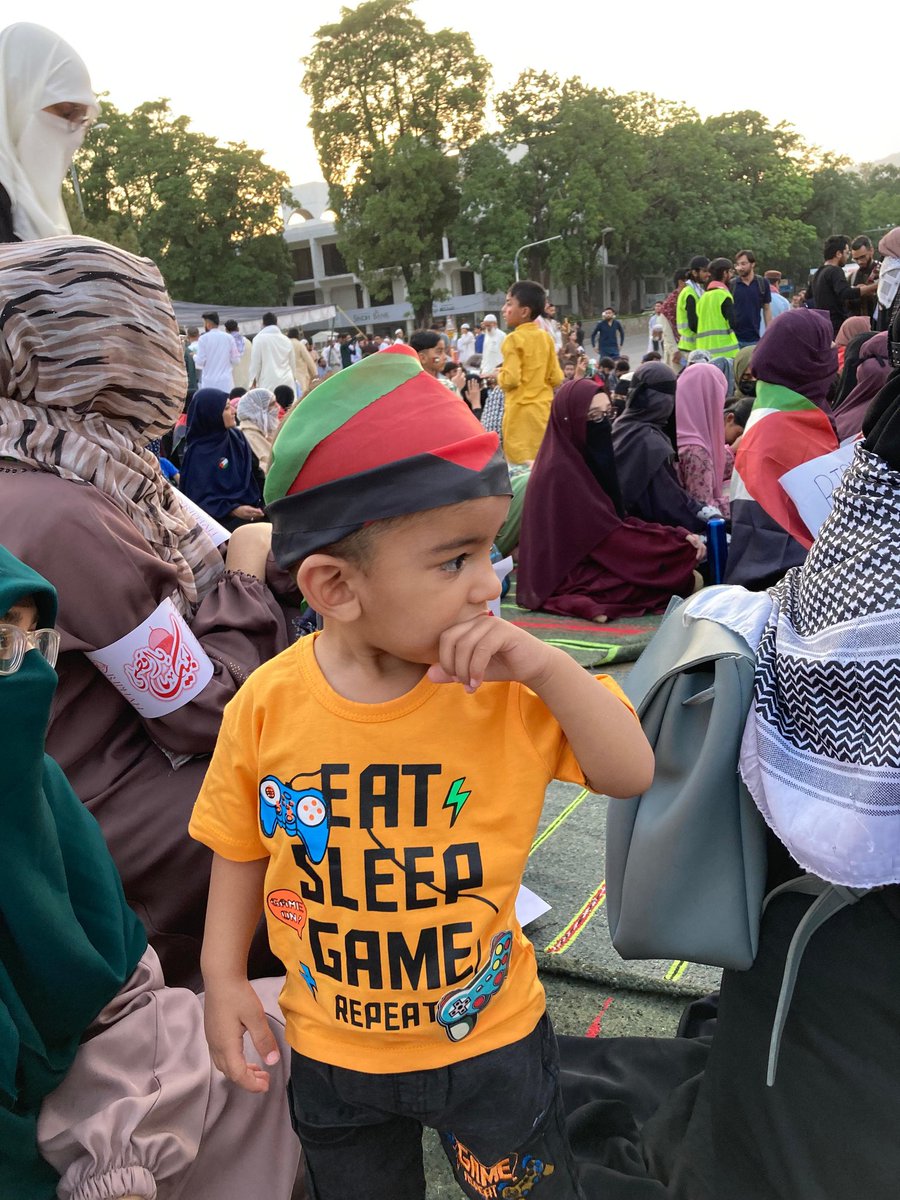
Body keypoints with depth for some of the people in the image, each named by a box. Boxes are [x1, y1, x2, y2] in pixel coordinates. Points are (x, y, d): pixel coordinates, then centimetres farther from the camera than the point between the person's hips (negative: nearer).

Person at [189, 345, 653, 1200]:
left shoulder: (505, 690, -20)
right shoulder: (268, 704, -18)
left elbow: (632, 771, -19)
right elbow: (241, 846, -3)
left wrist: (547, 667, -31)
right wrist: (224, 974, -5)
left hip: (489, 1034, -1)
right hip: (330, 1051, 2)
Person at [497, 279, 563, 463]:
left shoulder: (514, 339, -11)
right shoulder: (546, 337, 6)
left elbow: (510, 380, -19)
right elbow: (557, 379, 6)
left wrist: (499, 376, 2)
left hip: (521, 413, -6)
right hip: (544, 410, 6)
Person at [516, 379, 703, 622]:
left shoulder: (585, 458, 10)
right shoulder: (561, 470, -20)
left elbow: (616, 519, 7)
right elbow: (609, 537, -20)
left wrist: (678, 535, -6)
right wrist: (677, 540, -14)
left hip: (586, 563, 9)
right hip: (570, 580, -9)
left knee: (689, 576, 2)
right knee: (686, 580, -14)